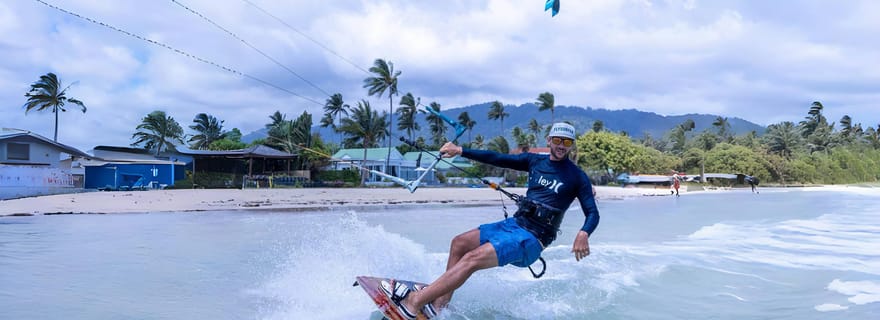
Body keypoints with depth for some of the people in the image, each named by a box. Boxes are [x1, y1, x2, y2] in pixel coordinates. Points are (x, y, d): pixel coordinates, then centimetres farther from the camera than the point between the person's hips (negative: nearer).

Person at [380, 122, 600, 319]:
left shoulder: (576, 176, -5)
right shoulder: (535, 161, 10)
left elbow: (592, 213, -9)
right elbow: (497, 159, 10)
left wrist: (583, 234, -31)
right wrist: (460, 151, 4)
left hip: (532, 238, -8)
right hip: (514, 224, 8)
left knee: (472, 259, -21)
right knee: (459, 243, 4)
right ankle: (442, 301, -1)